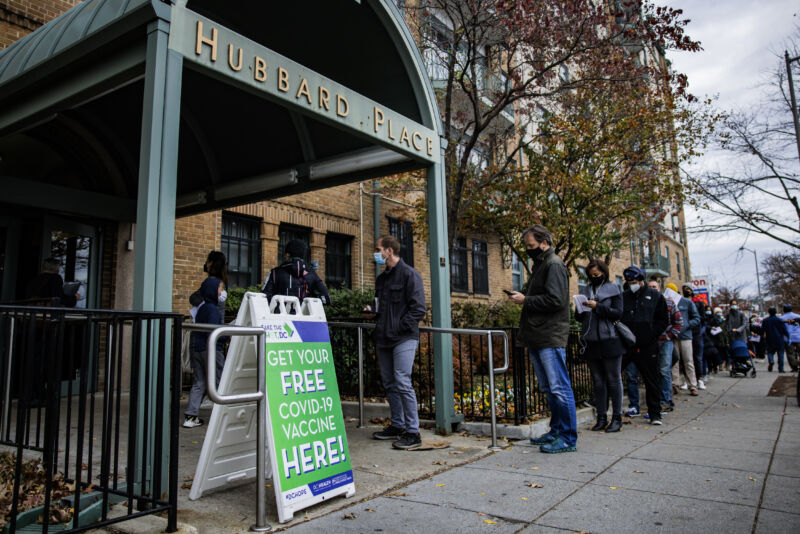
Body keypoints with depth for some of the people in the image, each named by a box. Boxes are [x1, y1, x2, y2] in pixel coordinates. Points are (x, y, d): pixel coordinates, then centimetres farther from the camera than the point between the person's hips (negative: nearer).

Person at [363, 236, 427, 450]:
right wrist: (372, 311, 8)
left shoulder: (409, 275, -7)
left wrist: (399, 327, -16)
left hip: (404, 338, -8)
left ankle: (413, 433, -3)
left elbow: (419, 309, -12)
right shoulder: (381, 278, 18)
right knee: (389, 384, 12)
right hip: (384, 338, 8)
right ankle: (397, 426, 24)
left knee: (402, 383, -11)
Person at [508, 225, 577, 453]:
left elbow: (555, 300, -19)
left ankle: (568, 438, 0)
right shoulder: (539, 265, 21)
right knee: (548, 389, 15)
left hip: (551, 337, -10)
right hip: (537, 338, 10)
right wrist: (522, 298, 9)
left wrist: (525, 300, -13)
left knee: (559, 388, -6)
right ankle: (556, 431, 24)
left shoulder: (554, 265, -9)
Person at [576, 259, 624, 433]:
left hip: (609, 341, -4)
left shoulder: (612, 289, 3)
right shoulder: (585, 291, 14)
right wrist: (580, 310, -7)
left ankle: (617, 418, 10)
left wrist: (597, 307, -16)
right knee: (598, 381, 8)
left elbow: (618, 313, -7)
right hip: (591, 342, 4)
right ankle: (601, 418, 15)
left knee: (613, 379, 2)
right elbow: (580, 318, 15)